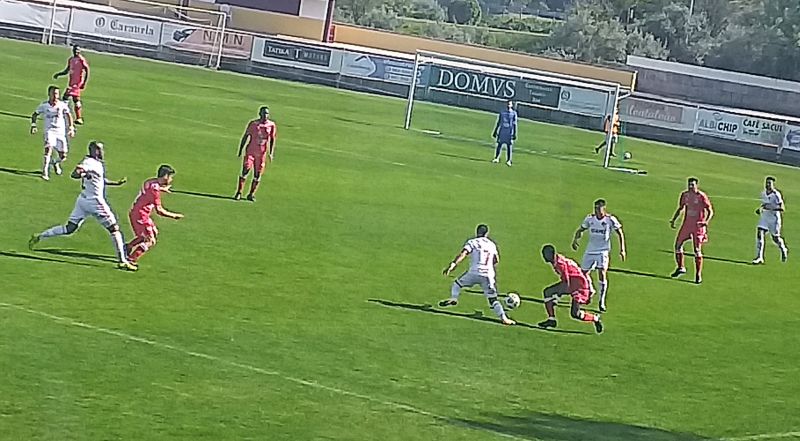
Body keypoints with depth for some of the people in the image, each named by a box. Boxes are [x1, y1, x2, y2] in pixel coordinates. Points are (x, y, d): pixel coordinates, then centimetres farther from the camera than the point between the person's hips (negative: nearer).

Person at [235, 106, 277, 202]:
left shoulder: (271, 125, 1)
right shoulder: (253, 124, -2)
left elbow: (272, 140, 9)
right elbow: (245, 137, 4)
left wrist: (271, 153, 2)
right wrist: (240, 150, 1)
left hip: (262, 154, 2)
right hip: (250, 151, -2)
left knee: (257, 175, 3)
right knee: (245, 171, -8)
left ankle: (251, 194, 13)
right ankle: (239, 193, -2)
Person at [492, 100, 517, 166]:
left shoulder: (514, 113, 0)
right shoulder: (502, 112, 7)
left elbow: (514, 124, 0)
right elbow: (498, 123, 12)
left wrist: (514, 134, -4)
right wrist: (495, 131, 11)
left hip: (509, 132, -2)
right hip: (502, 131, 2)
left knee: (509, 146, 0)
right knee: (499, 144, 1)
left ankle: (508, 160, 5)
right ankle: (496, 158, 10)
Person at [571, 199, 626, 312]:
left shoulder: (610, 219, -9)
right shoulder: (590, 219, 0)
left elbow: (620, 234, -1)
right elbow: (580, 230, 11)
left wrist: (622, 250, -6)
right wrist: (575, 240, -10)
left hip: (603, 251, -4)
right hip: (590, 251, 4)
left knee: (602, 274, -17)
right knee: (583, 273, 10)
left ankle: (602, 303, -11)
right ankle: (590, 291, 41)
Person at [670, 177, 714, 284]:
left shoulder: (701, 196, -11)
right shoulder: (684, 195, 5)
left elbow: (710, 211, -9)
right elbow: (680, 208, 19)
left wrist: (706, 221, -26)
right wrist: (673, 219, 9)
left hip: (698, 226, -5)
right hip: (686, 225, 5)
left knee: (697, 250, -4)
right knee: (678, 245, 5)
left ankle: (698, 275, 3)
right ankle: (681, 268, 26)